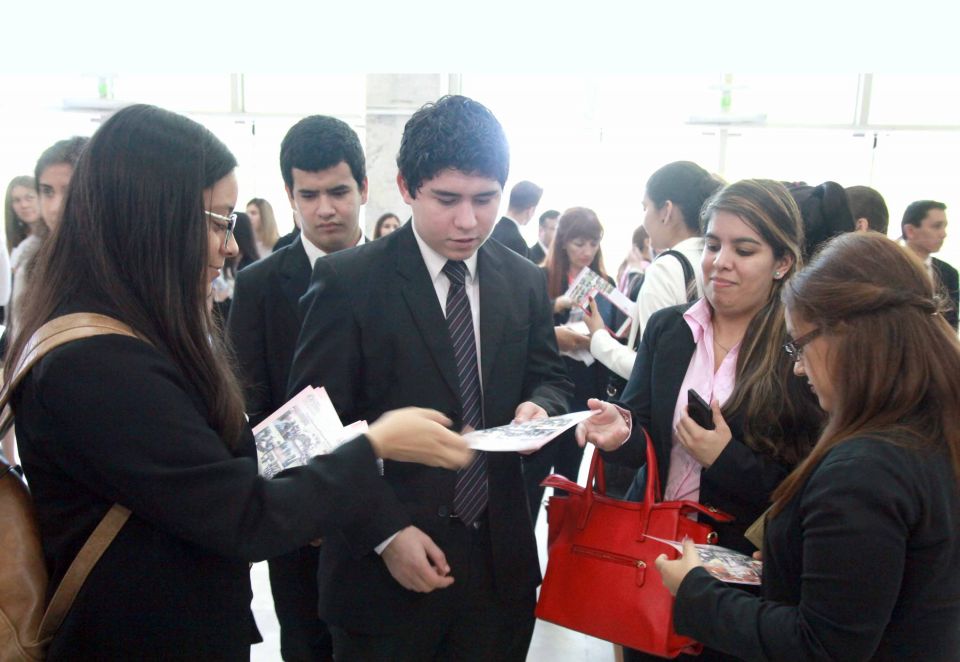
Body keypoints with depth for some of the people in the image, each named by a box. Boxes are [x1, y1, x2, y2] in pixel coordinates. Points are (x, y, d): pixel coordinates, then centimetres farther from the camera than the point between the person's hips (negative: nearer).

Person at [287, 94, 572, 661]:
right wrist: (386, 532, -15)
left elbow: (549, 377, 13)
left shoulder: (526, 281, 4)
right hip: (385, 567, -4)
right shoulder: (347, 281, -10)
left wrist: (538, 406, -11)